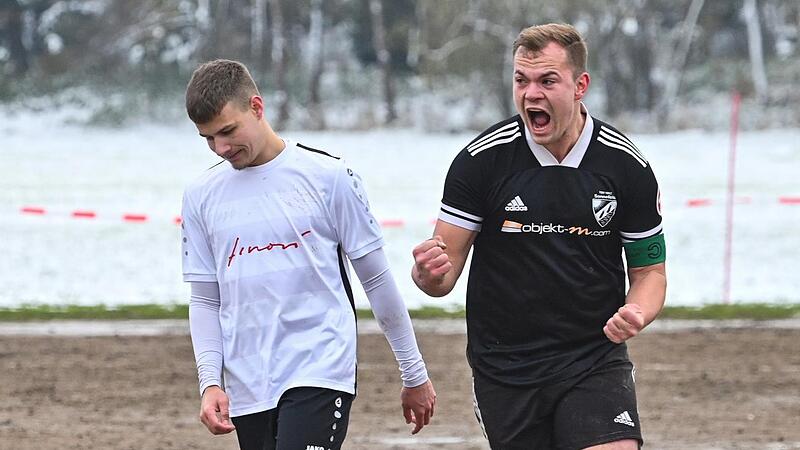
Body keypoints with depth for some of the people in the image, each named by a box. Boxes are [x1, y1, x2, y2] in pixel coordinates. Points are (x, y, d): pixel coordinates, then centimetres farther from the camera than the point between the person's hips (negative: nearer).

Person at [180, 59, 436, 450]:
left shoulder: (328, 176, -1)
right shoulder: (201, 195, 9)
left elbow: (377, 280, 4)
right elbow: (205, 300, 13)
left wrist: (414, 375, 7)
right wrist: (210, 382, -1)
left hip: (321, 371, -4)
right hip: (246, 386, 4)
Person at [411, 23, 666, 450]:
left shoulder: (627, 165, -3)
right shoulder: (481, 158, -6)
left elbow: (648, 270, 6)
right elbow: (446, 266, -2)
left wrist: (637, 313, -16)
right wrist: (430, 273, -27)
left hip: (595, 362, 0)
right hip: (504, 372, 0)